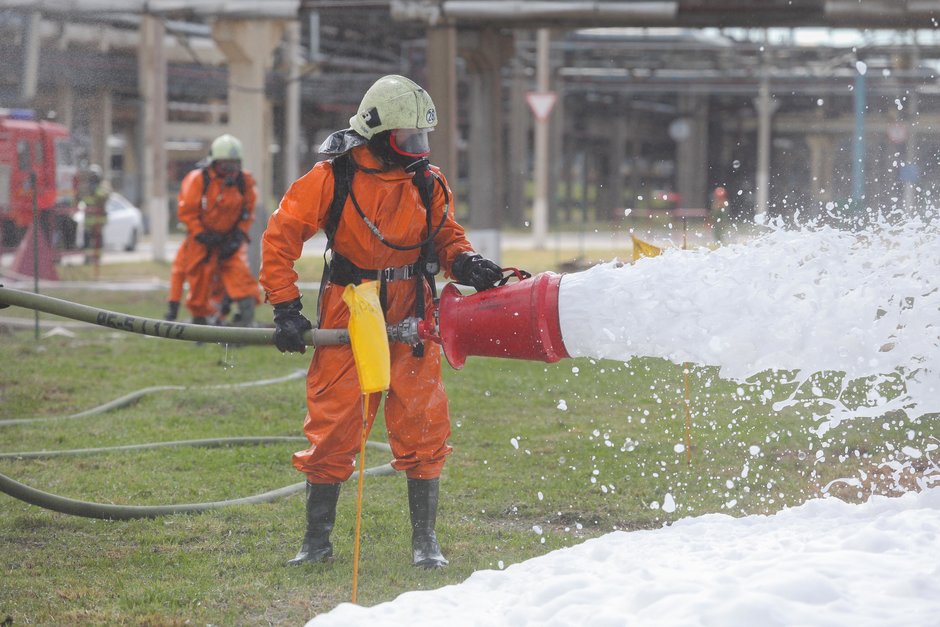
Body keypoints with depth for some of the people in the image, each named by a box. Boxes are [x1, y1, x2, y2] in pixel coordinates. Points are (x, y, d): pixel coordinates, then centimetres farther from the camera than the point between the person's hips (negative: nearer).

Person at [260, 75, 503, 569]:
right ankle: (317, 539, 15)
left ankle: (424, 540, 10)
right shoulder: (332, 177, -8)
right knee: (332, 428, 1)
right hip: (347, 321, -2)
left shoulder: (428, 183, 3)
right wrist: (285, 308, -8)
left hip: (411, 323, 2)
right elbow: (281, 235, -4)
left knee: (422, 428, -1)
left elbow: (447, 239, 14)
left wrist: (466, 264, -9)